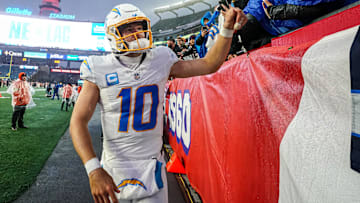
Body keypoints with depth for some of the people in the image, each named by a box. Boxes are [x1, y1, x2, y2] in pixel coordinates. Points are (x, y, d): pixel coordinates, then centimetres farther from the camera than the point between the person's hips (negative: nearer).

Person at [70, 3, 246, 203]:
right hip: (115, 168, -1)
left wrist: (227, 28, -3)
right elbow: (78, 122, -12)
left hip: (151, 167, 2)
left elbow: (209, 64, 7)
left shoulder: (161, 61, -1)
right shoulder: (100, 69, -9)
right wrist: (94, 171, -23)